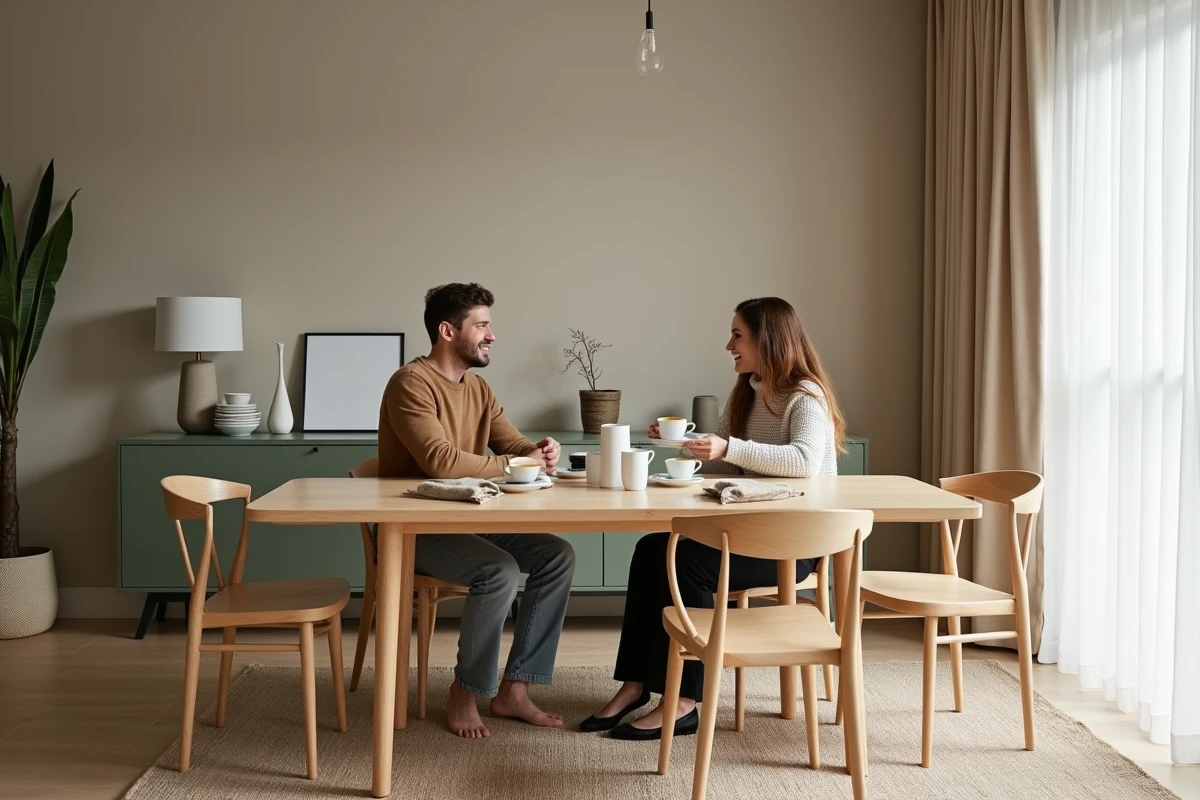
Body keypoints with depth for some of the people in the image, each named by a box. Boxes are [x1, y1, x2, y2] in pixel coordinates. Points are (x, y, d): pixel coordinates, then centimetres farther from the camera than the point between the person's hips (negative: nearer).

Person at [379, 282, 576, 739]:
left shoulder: (478, 388, 11)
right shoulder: (412, 383, -16)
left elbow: (513, 444, 9)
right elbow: (440, 461, -29)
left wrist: (540, 452, -16)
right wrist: (517, 463, -21)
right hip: (414, 528, -8)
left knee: (558, 556, -7)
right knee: (500, 571, -30)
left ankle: (513, 689, -3)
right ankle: (465, 694, -8)